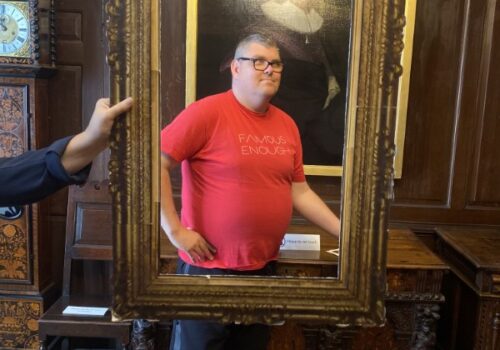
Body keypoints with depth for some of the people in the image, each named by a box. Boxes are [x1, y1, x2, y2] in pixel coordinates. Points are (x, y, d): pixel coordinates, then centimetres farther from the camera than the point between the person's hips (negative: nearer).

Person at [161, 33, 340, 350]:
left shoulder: (287, 124, 6)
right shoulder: (207, 112, -14)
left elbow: (300, 191, 10)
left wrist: (344, 232, 6)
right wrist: (176, 230, -18)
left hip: (265, 267, 6)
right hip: (209, 267, -6)